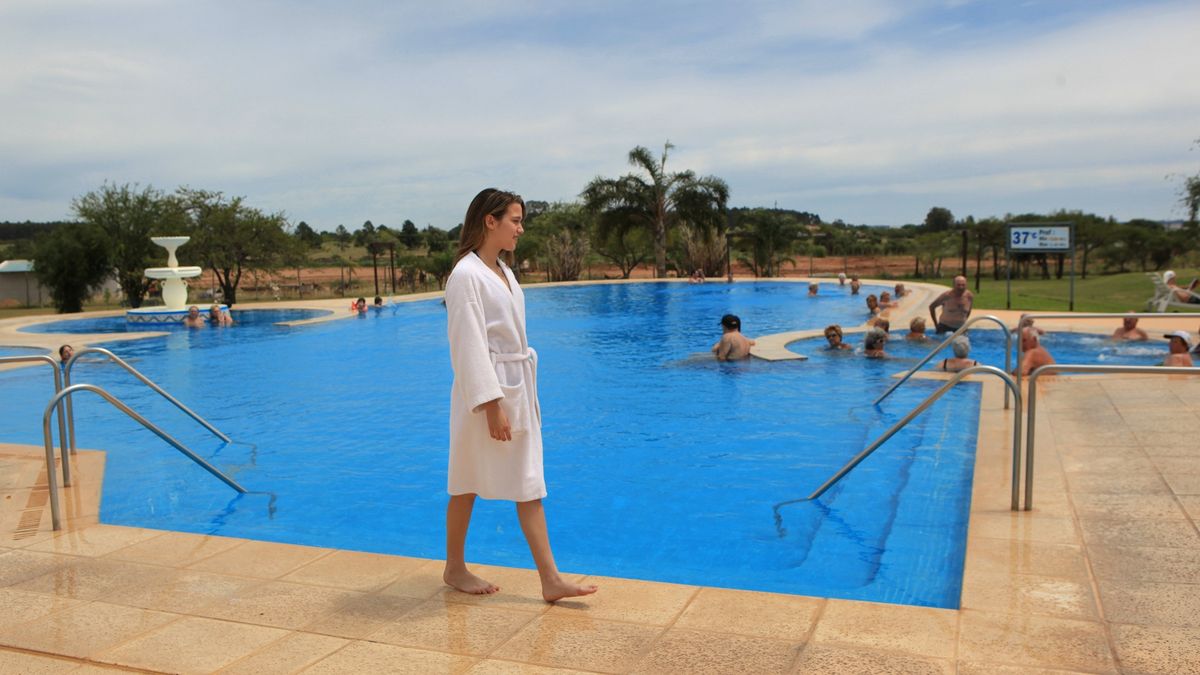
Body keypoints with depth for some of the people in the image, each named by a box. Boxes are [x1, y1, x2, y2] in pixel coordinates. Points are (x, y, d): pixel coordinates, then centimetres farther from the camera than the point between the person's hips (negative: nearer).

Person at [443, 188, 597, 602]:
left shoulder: (503, 272, 11)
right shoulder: (466, 275, -16)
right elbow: (470, 346, -19)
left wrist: (524, 397, 16)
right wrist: (492, 406, -21)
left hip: (518, 388, 8)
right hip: (485, 388, -8)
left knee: (529, 483, 6)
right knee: (468, 482, 9)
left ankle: (550, 579, 10)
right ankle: (454, 569, 28)